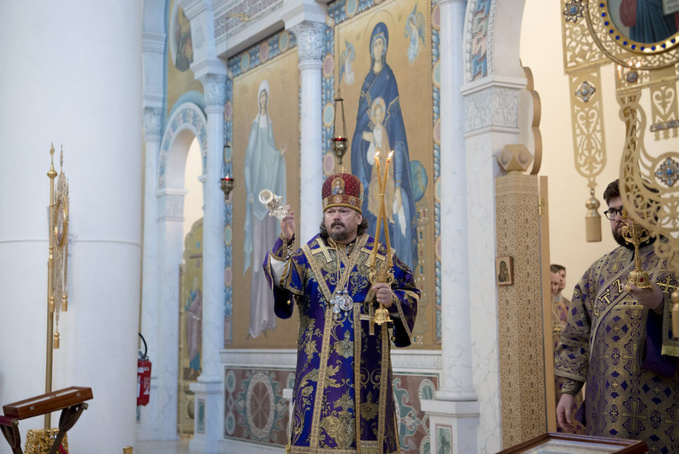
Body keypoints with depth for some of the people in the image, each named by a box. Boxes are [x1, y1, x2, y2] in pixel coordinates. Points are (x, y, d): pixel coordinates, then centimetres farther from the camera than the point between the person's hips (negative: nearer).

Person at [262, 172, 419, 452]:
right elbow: (283, 279, -14)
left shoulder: (379, 255, 6)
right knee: (318, 429, -2)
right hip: (320, 368, 0)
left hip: (366, 367, 0)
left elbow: (412, 294, 10)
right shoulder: (307, 256, 5)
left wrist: (393, 300, -12)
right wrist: (284, 242, -30)